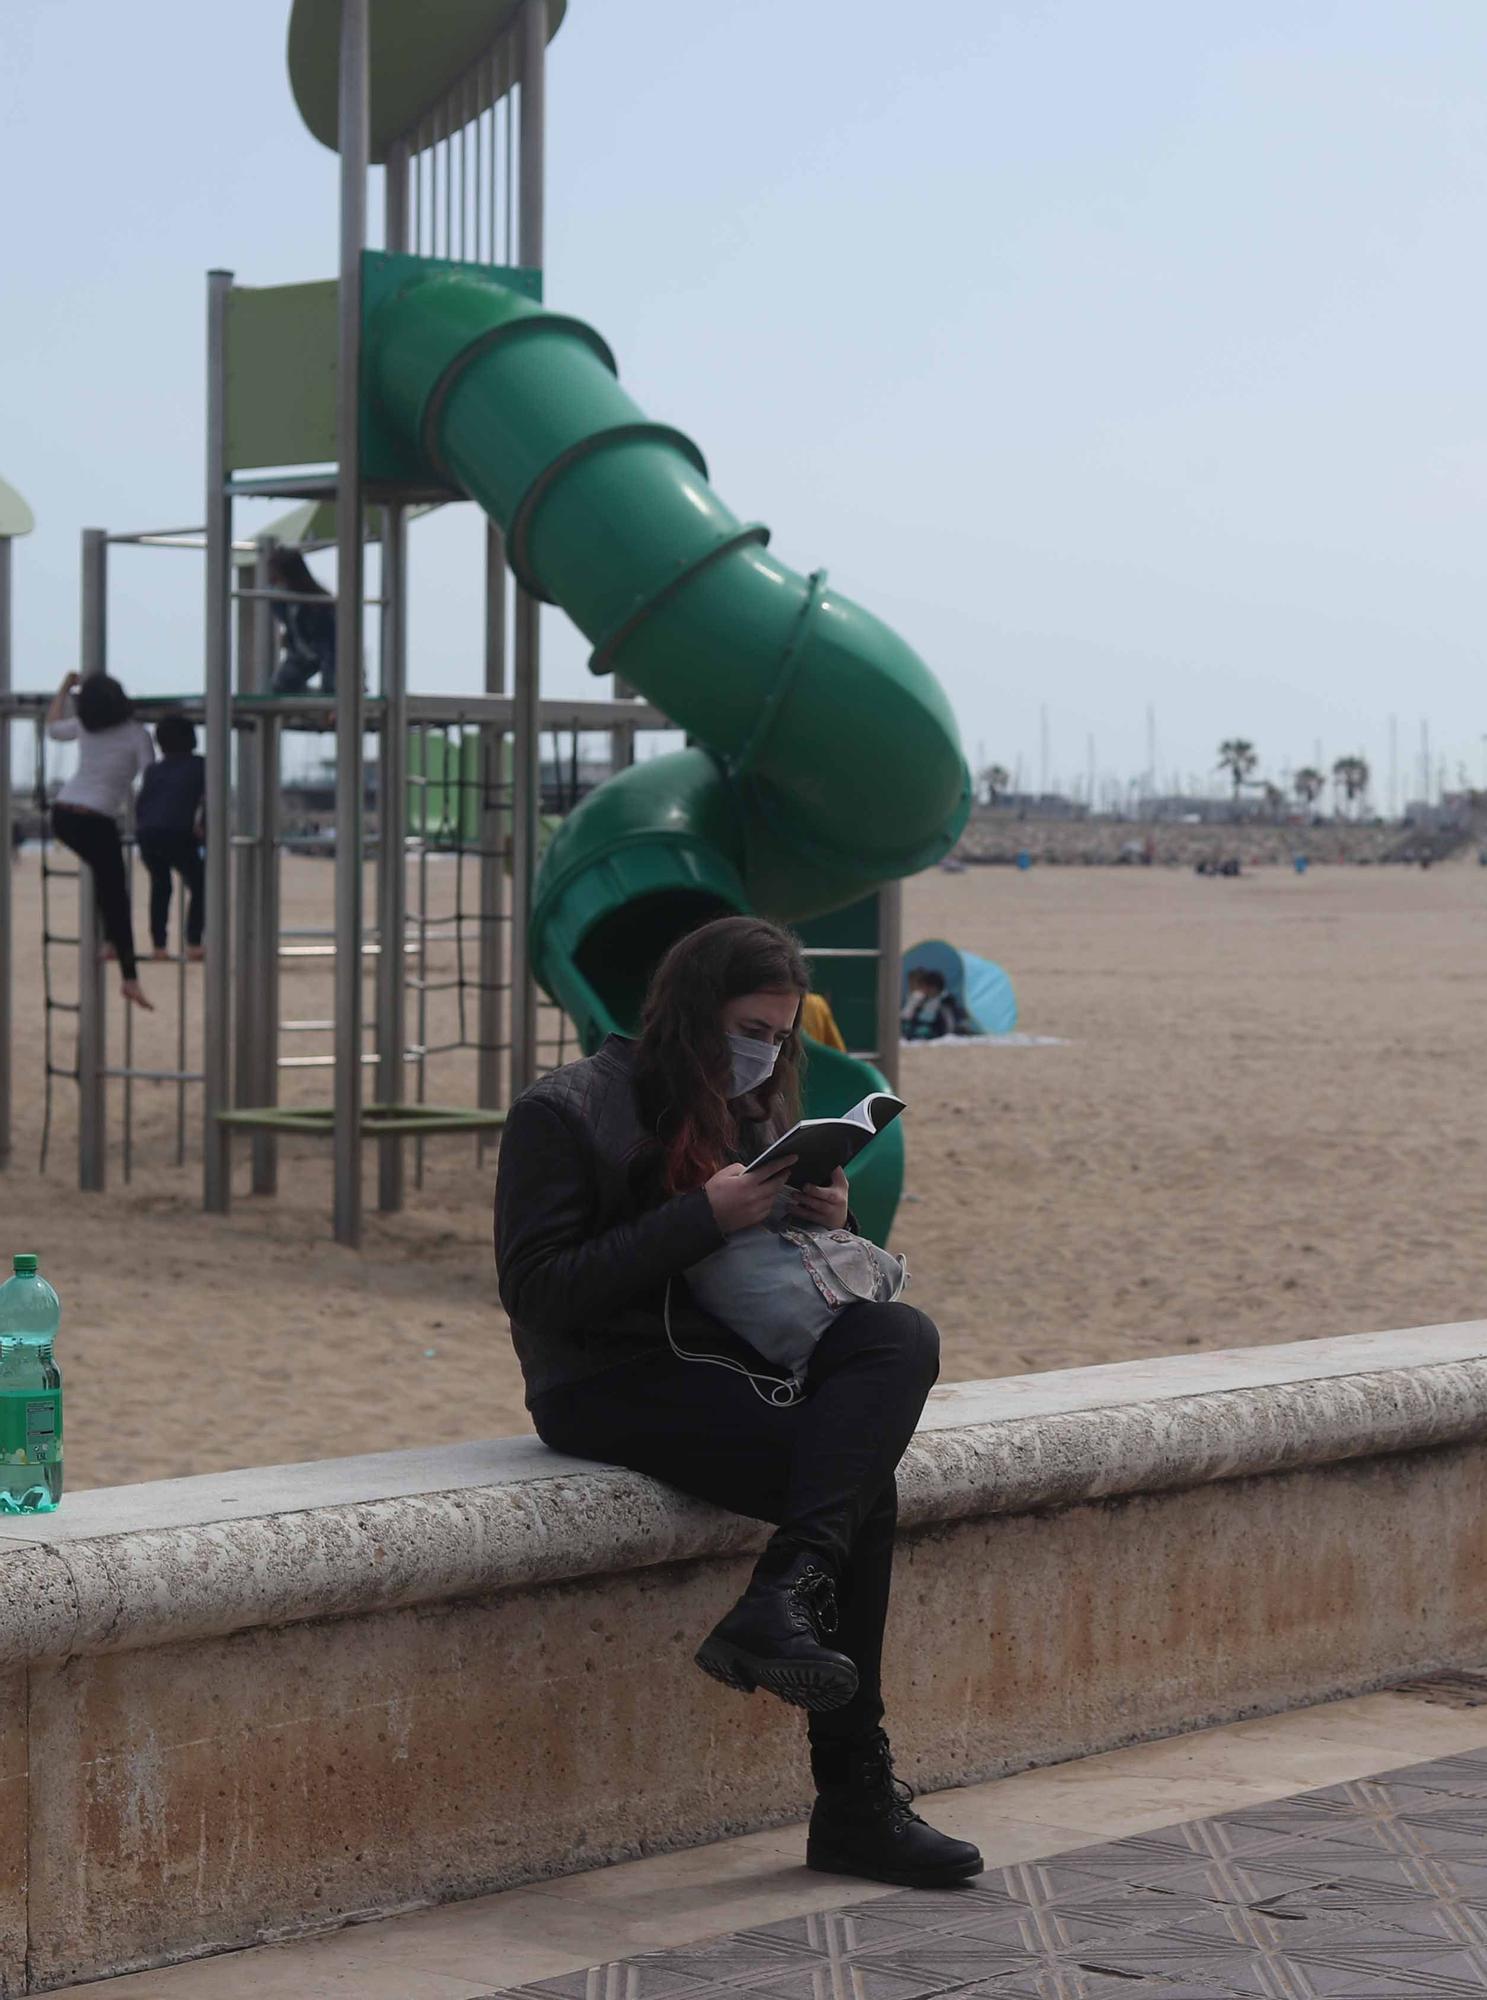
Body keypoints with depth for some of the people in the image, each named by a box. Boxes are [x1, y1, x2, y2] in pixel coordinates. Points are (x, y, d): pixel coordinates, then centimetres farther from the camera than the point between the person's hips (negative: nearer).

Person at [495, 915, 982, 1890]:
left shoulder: (751, 1115, 18)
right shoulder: (568, 1112, -6)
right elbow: (539, 1291, -16)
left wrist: (827, 1226, -4)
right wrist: (705, 1217, -19)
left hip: (724, 1363, 8)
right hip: (610, 1387, -8)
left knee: (903, 1333, -20)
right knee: (862, 1486, -24)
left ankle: (785, 1596, -28)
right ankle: (854, 1800, -23)